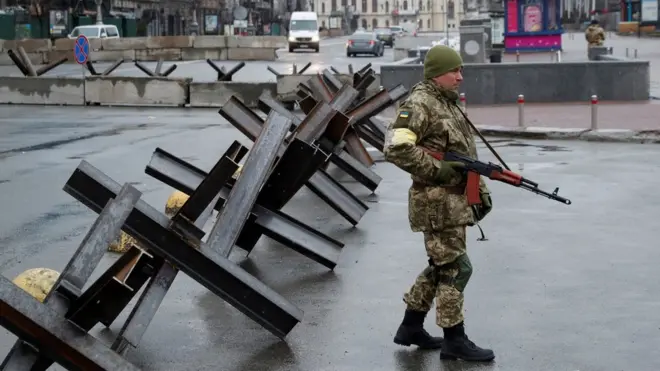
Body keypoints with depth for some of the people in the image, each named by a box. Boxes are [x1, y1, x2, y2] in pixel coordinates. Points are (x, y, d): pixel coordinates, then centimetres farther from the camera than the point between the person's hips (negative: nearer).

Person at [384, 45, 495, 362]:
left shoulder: (449, 104, 16)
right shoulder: (418, 104, -13)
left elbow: (466, 154, 23)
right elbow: (396, 149, -24)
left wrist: (481, 191, 18)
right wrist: (439, 170, -21)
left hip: (455, 200, 10)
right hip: (437, 202, -10)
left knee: (441, 266, 15)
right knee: (455, 268, -5)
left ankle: (411, 327, 26)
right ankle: (454, 340, 4)